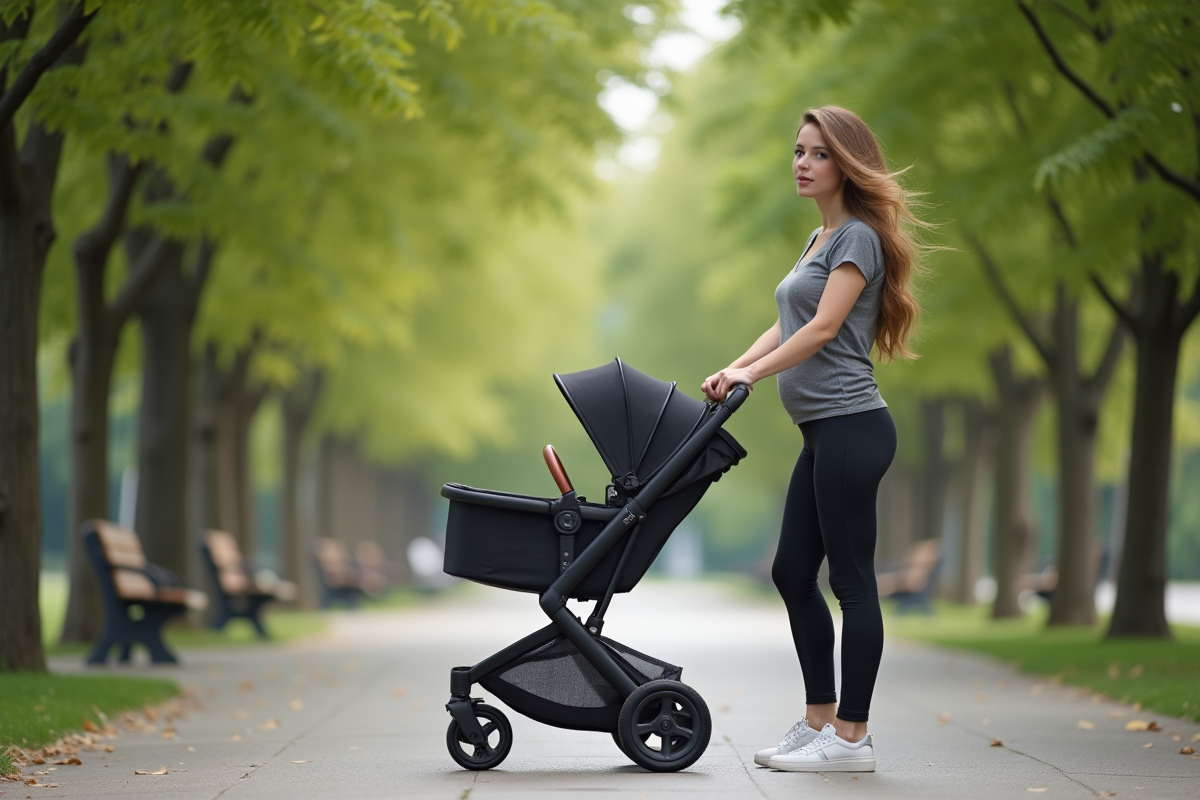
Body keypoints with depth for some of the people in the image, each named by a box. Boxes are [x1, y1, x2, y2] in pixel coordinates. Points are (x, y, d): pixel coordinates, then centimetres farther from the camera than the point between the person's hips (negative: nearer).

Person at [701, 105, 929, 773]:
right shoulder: (820, 240, 21)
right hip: (824, 433, 10)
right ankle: (820, 722, 17)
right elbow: (788, 327, 19)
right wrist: (732, 369, 6)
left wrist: (752, 373, -19)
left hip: (852, 426, -10)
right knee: (793, 572, 10)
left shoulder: (859, 237, -7)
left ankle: (852, 737, -3)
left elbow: (824, 327, -17)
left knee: (852, 578, -6)